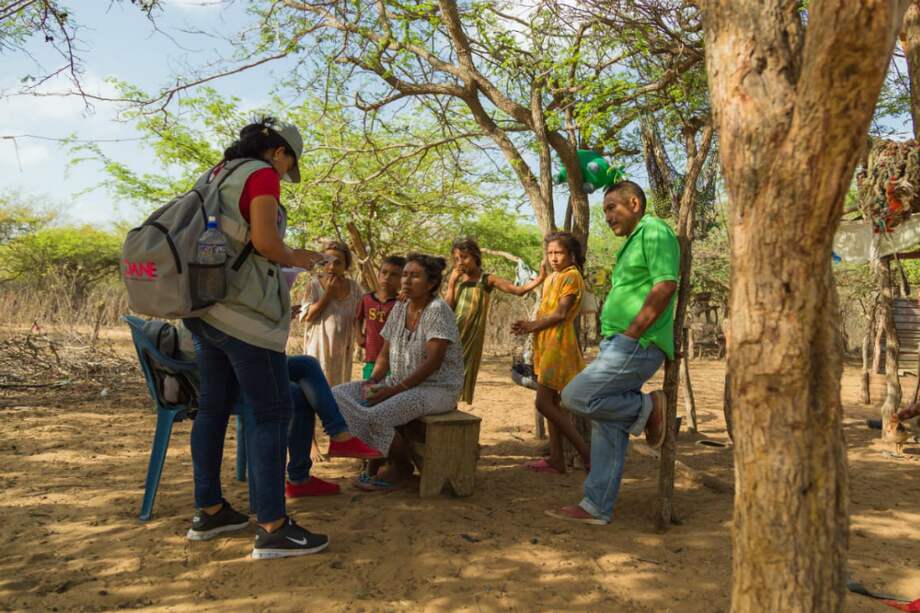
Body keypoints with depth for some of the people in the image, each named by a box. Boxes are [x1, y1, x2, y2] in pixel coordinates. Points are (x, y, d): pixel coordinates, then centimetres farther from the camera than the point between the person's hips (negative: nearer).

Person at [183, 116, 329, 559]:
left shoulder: (218, 176, 18)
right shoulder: (261, 175, -7)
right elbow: (265, 241, -18)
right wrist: (294, 257, 1)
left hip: (205, 307, 9)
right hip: (243, 312, -9)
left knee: (214, 407, 14)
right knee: (272, 411, -5)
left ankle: (208, 511, 23)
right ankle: (273, 529, -5)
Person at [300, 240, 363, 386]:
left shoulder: (354, 288, 4)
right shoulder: (314, 285, -4)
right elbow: (307, 316, -11)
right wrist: (328, 293, -13)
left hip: (342, 350, 3)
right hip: (319, 348, -3)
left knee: (340, 385, 7)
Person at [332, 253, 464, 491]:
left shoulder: (438, 310, -13)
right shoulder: (399, 309, 9)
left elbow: (433, 362, -21)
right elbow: (385, 355, 12)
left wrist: (394, 389, -23)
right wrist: (372, 380, -8)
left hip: (437, 389, -8)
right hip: (399, 384, 8)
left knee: (377, 416, -31)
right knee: (338, 395, -8)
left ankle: (401, 467, -1)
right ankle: (389, 460, -3)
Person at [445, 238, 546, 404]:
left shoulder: (487, 280, -1)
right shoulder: (456, 279, 6)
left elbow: (519, 290, -7)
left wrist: (540, 279, -21)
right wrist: (451, 283, -9)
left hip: (471, 337, -2)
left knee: (458, 383, 4)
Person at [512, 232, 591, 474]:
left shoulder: (571, 276, -8)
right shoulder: (551, 279, 19)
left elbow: (560, 313, -14)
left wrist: (532, 326, -6)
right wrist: (528, 326, -2)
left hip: (558, 344, -9)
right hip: (545, 344, 9)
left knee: (544, 403, -11)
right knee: (551, 403, 9)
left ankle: (586, 454, -5)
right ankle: (556, 459, 14)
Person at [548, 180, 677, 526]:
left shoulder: (654, 231, -6)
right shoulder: (632, 242, 24)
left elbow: (665, 286, -19)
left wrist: (630, 335, -18)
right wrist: (614, 338, 15)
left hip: (636, 344, -10)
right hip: (619, 344, 10)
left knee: (575, 396, -16)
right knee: (608, 427, 8)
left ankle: (646, 408, 0)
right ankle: (597, 507, 14)